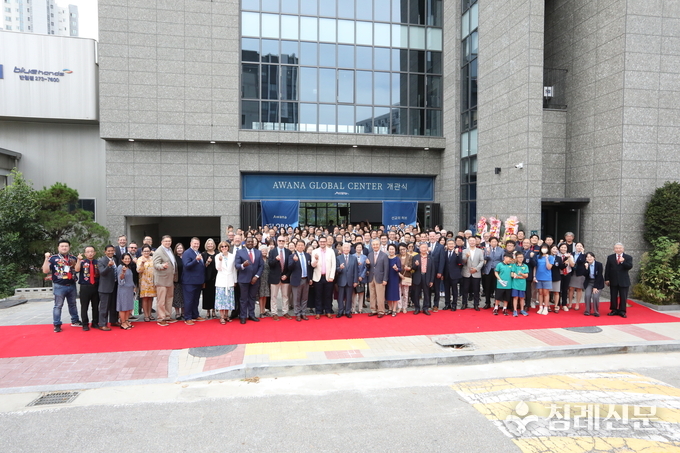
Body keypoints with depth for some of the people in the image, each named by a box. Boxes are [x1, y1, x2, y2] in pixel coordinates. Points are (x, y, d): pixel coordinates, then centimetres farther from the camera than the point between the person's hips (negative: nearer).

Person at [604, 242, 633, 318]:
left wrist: (623, 261, -30)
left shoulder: (628, 257, 0)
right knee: (613, 297, 7)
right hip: (613, 281, 2)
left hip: (624, 281, -2)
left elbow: (630, 267, -14)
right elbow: (607, 269, 4)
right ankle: (614, 310, 17)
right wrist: (606, 279, 0)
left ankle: (622, 311, 11)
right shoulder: (610, 257, 5)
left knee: (623, 297, 2)